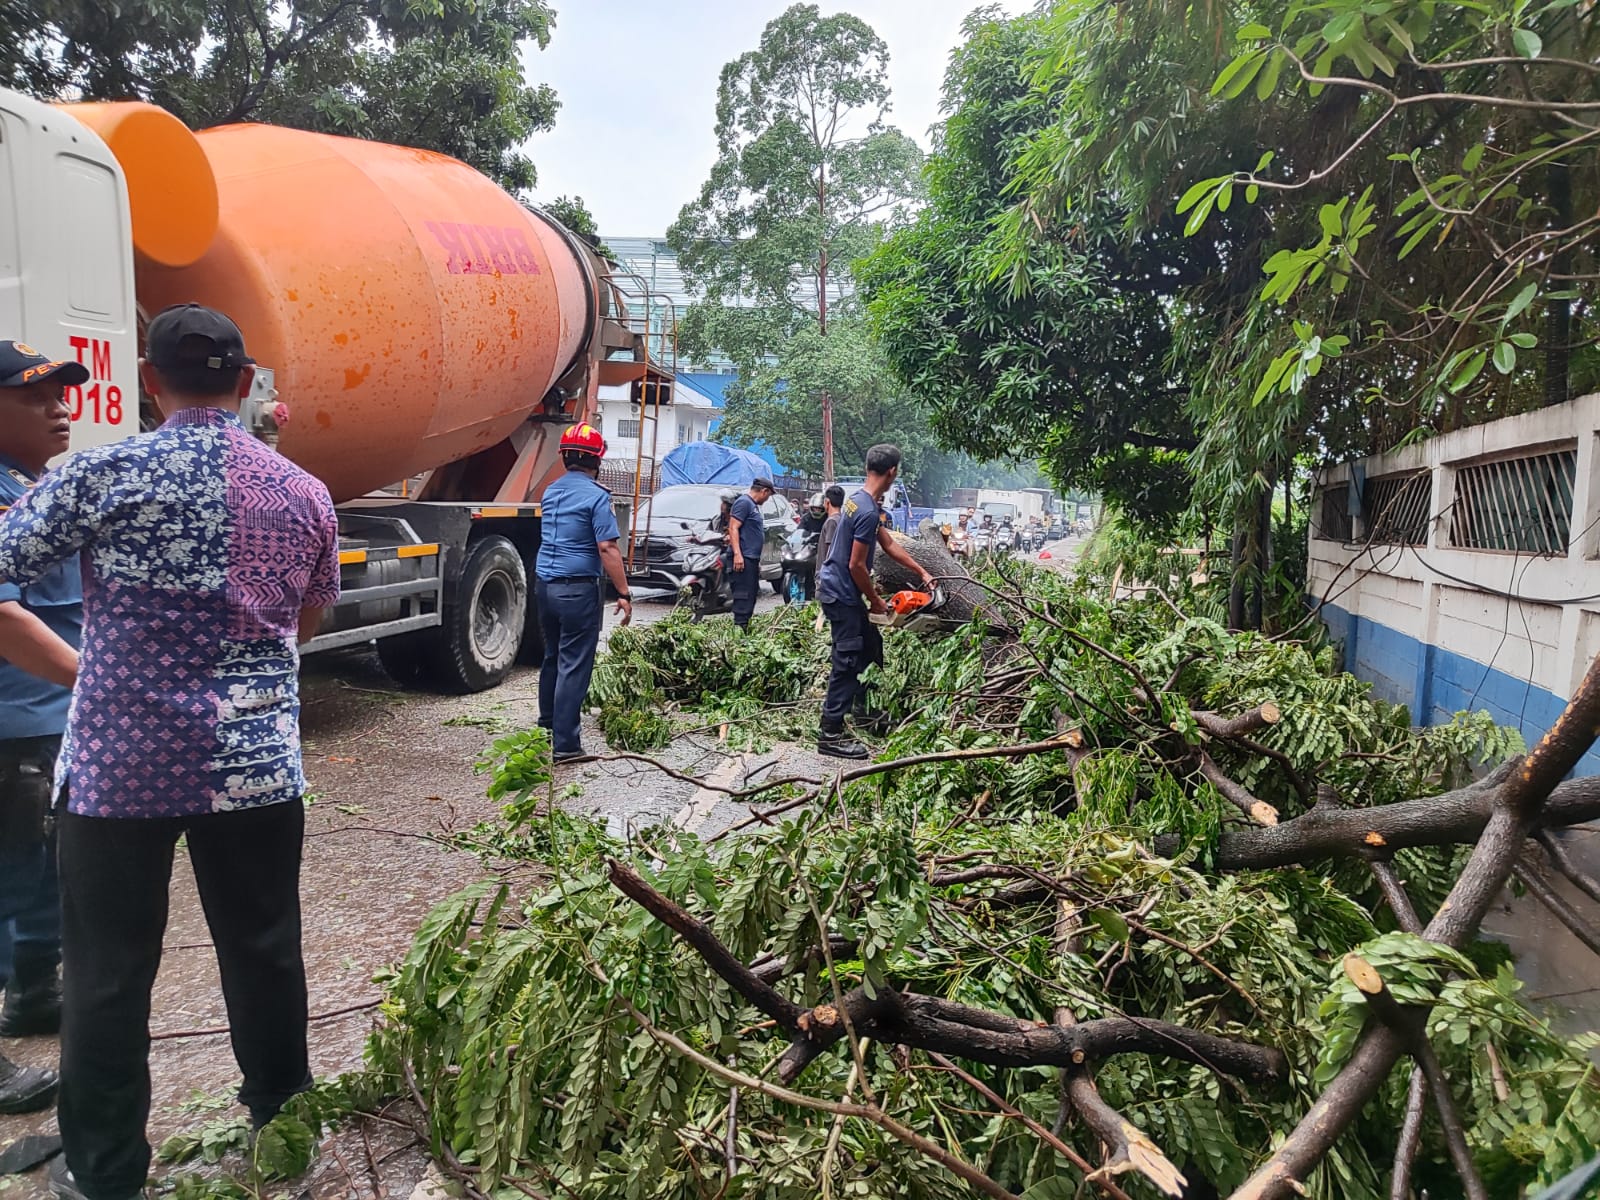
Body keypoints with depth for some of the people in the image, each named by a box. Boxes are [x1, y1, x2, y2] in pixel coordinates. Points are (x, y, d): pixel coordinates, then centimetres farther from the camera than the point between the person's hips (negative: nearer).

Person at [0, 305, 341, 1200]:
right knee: (264, 952, 16)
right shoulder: (305, 493, 2)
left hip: (121, 763, -2)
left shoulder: (103, 475, -9)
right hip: (258, 764, 3)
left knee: (109, 971, 13)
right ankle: (282, 1126, 33)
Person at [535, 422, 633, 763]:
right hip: (578, 589, -8)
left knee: (553, 658, 20)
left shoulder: (551, 492, 11)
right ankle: (565, 745, -2)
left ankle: (547, 729, 32)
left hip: (546, 585, 8)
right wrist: (623, 593, -15)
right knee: (574, 666, -4)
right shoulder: (595, 496, -13)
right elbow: (607, 548, -18)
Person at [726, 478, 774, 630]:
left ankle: (746, 626, 16)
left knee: (751, 595, 12)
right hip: (743, 559, -10)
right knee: (743, 595, -12)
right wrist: (737, 554, -26)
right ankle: (739, 626, -14)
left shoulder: (754, 505, 21)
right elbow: (733, 528, -18)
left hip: (752, 559, 10)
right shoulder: (743, 502, -9)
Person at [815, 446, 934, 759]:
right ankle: (831, 734, -3)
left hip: (842, 593, 10)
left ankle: (862, 710, 33)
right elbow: (856, 565, -22)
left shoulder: (860, 501, 9)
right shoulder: (869, 512, -23)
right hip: (842, 595, -10)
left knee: (871, 645, 21)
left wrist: (923, 572, 20)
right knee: (847, 661, -7)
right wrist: (876, 601, -9)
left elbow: (889, 544, 17)